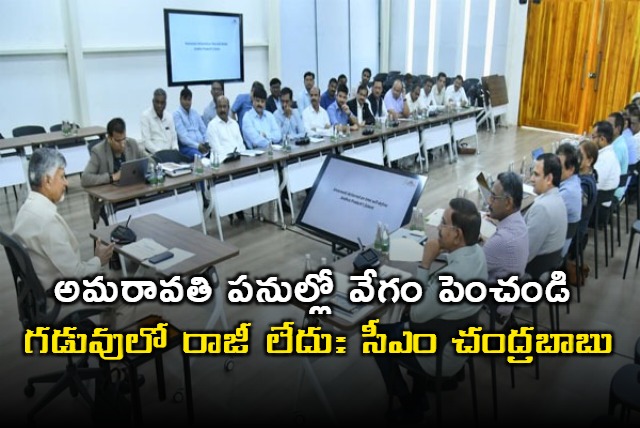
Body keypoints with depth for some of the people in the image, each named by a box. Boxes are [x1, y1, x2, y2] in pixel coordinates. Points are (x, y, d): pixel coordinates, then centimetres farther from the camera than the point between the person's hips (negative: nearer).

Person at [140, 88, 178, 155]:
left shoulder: (169, 117, 15)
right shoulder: (145, 116, 0)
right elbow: (146, 141, -8)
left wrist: (175, 149, -5)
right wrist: (159, 152, -20)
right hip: (154, 153, -5)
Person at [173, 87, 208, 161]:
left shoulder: (195, 113, 20)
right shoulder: (177, 114, 1)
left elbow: (204, 130, 18)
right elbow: (182, 136, -10)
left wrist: (207, 144, -2)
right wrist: (197, 146, -19)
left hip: (202, 146, 6)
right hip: (186, 147, -6)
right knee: (199, 156, -38)